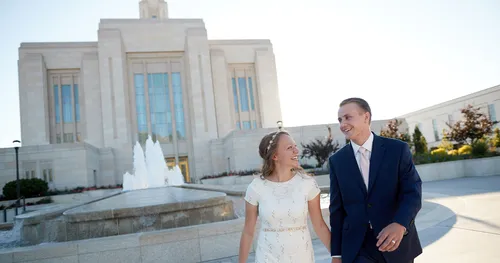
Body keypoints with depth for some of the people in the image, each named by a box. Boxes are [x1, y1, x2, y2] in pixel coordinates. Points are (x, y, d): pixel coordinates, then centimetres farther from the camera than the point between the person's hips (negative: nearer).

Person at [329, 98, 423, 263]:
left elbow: (413, 192, -11)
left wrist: (399, 224, -29)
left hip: (397, 243, 0)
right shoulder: (336, 161, 1)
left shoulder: (398, 149, -4)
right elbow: (337, 209, 3)